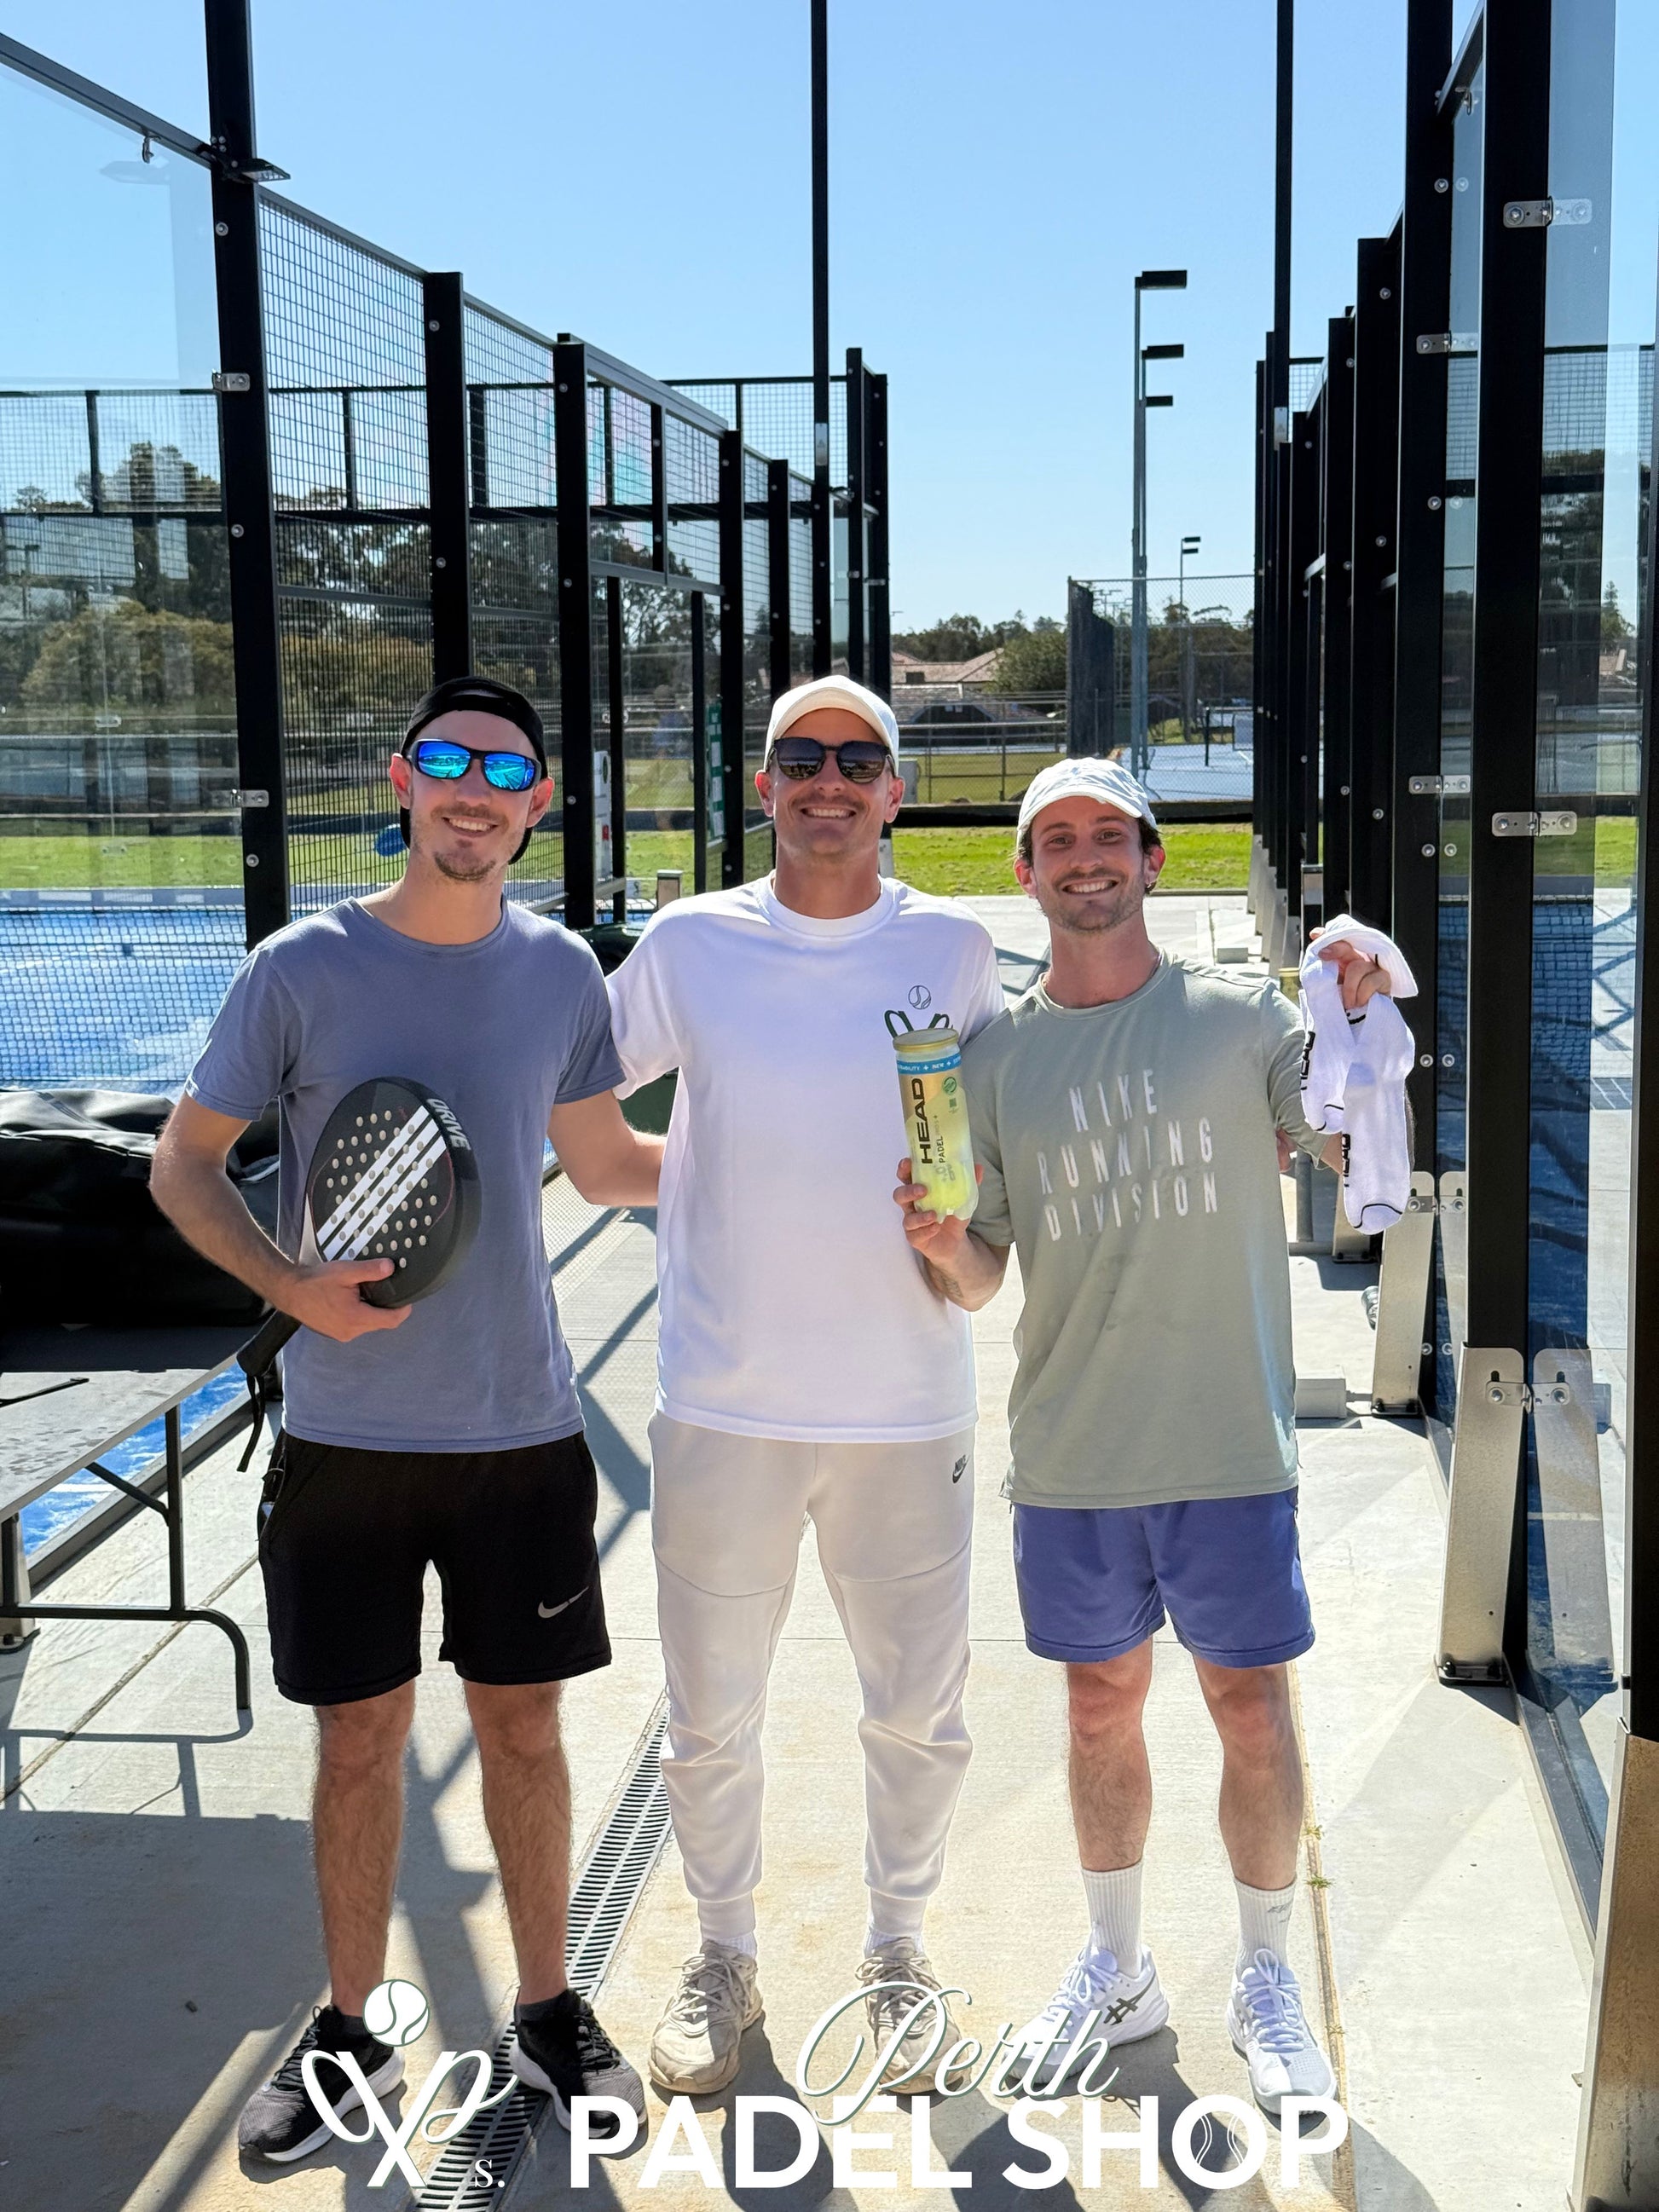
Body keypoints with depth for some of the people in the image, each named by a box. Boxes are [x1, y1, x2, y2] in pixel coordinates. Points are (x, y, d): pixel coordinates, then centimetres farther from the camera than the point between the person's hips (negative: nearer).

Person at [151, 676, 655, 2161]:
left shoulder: (561, 971, 2)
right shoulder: (303, 968, -7)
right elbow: (186, 1165, -1)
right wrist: (286, 1281, -17)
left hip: (522, 1427, 2)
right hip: (347, 1430, -2)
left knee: (522, 1720, 12)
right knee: (360, 1733, 9)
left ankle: (549, 2013, 30)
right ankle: (351, 2033, 28)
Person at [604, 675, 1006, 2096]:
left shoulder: (954, 948, 1)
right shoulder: (689, 944, -1)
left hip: (909, 1404, 1)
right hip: (723, 1404, 0)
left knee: (918, 1712, 12)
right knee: (712, 1716, 11)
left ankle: (900, 1945, 36)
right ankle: (724, 1954, 34)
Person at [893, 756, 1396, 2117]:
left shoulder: (1241, 1019, -2)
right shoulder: (997, 1059, 4)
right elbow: (978, 1283, 6)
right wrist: (942, 1245, -16)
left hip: (1229, 1441, -2)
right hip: (1071, 1450, 2)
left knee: (1252, 1711, 6)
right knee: (1101, 1708, 14)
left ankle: (1267, 1981, 28)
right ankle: (1117, 1969, 34)